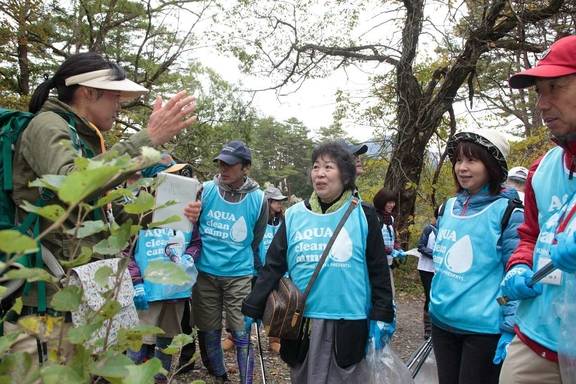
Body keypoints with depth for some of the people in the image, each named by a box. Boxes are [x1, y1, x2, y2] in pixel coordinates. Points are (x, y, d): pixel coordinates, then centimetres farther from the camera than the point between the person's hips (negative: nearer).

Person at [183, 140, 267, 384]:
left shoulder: (258, 199, -4)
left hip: (239, 276, -1)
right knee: (208, 333, 12)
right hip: (205, 274, 2)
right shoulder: (205, 190, -4)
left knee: (241, 334, 0)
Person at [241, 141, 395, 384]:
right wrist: (252, 310, 2)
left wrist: (381, 317, -4)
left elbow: (378, 271, 0)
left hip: (348, 324, -2)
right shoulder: (294, 215, 4)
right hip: (301, 323, 2)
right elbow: (273, 267, 4)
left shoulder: (362, 215, -1)